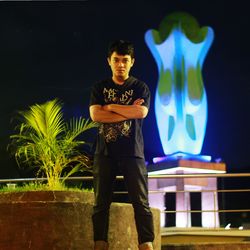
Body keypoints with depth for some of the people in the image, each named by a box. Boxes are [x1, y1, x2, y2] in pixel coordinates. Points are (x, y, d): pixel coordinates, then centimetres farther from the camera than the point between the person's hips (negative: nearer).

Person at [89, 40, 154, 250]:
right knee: (101, 203, 1)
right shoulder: (100, 88, 12)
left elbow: (142, 112, -11)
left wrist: (111, 107, -5)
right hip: (105, 152, 2)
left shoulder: (140, 87, 7)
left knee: (141, 203, -5)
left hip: (132, 152, -2)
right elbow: (95, 115, -5)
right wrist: (128, 112, -8)